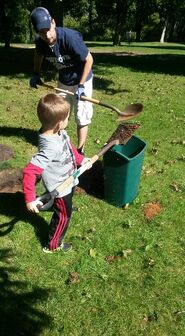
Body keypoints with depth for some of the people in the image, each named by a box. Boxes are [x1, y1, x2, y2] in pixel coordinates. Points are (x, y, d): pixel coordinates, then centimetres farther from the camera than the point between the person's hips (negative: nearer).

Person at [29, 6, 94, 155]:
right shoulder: (40, 42, -16)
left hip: (81, 81, -6)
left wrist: (81, 86, -24)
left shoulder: (70, 37, -33)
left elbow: (89, 59, -24)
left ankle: (80, 151, 9)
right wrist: (36, 74, 0)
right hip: (63, 81, 6)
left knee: (81, 117, -4)